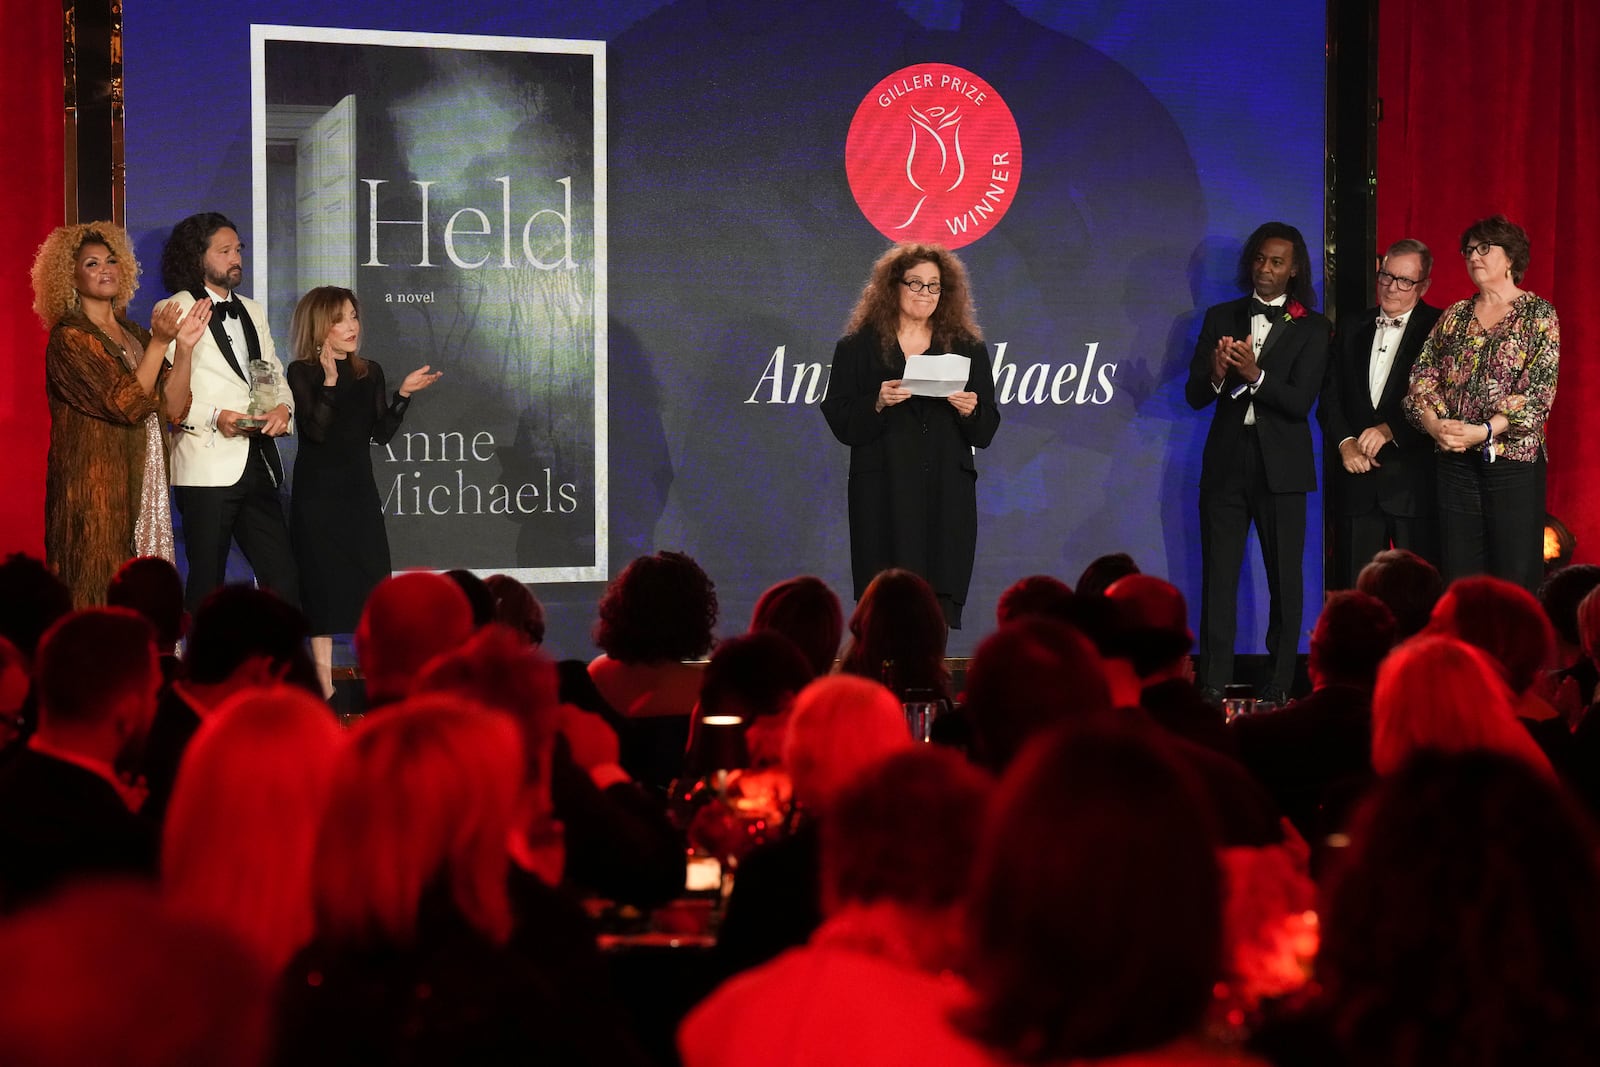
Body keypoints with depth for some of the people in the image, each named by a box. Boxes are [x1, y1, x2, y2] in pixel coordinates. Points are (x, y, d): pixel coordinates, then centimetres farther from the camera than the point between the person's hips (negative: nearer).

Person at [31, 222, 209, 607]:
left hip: (144, 488, 7)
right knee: (98, 590, -7)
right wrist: (159, 344, -18)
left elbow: (172, 407, 6)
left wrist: (184, 347, -4)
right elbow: (126, 404, -16)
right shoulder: (68, 338, -6)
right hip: (96, 490, -7)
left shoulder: (134, 334, 15)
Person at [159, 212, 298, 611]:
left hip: (257, 463, 6)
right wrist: (215, 417, -21)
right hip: (207, 466, -6)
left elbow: (275, 374, 20)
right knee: (207, 581, 1)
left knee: (282, 576, 4)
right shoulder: (178, 310, -4)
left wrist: (283, 406, -1)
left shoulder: (252, 311, 19)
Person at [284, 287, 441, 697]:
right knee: (322, 579, -3)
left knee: (372, 577, 1)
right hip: (317, 492, -4)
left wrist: (404, 393, -4)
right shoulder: (301, 373, -6)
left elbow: (381, 433, 6)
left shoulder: (370, 373, 9)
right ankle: (324, 677, 1)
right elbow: (316, 429, -17)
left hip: (359, 489, 4)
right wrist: (330, 380, -23)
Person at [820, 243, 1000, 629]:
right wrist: (877, 404, -15)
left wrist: (969, 411, -10)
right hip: (883, 496, -1)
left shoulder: (967, 347, 13)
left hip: (947, 495, 1)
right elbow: (839, 420, 2)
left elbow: (985, 431, 11)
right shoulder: (859, 346, 9)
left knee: (941, 608, -5)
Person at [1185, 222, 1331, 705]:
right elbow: (1194, 395, 6)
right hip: (1226, 461, 2)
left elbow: (1301, 401, -9)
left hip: (1280, 466, -2)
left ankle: (1279, 684, 7)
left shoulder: (1311, 328, 2)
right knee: (1218, 576, -1)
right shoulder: (1221, 318, 10)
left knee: (1285, 580, 1)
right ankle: (1213, 684, 0)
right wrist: (1216, 375, -16)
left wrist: (1255, 374, -24)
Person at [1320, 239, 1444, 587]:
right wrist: (1345, 442, -6)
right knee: (1352, 588, 3)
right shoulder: (1352, 329, 16)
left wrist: (1390, 430, -18)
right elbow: (1330, 397, 11)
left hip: (1413, 480, -4)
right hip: (1356, 479, 4)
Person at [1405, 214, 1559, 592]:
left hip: (1513, 458, -4)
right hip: (1455, 462, 4)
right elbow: (1422, 376, 7)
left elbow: (1539, 390, -9)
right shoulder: (1453, 317, 14)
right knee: (1457, 575, 3)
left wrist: (1485, 431, -20)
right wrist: (1433, 422, -13)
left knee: (1516, 574, -5)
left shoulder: (1538, 314, 1)